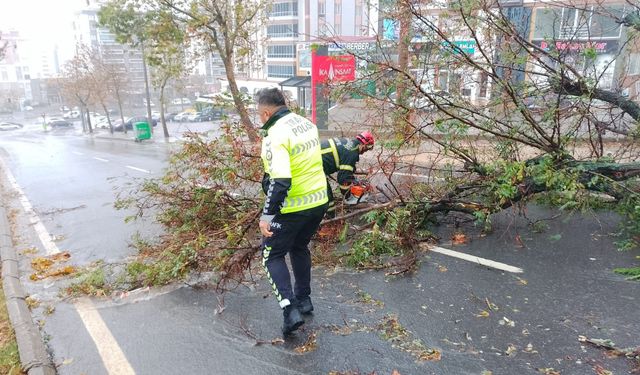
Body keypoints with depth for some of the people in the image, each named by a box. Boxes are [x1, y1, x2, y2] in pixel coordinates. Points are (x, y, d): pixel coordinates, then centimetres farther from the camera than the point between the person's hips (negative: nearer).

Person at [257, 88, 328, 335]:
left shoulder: (276, 136, -20)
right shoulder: (307, 124, 6)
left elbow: (280, 182, -29)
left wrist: (267, 216, -23)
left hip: (292, 209, -8)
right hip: (319, 201, 8)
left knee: (272, 256, 9)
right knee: (299, 247, 26)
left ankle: (290, 310, -1)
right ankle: (303, 299, 36)